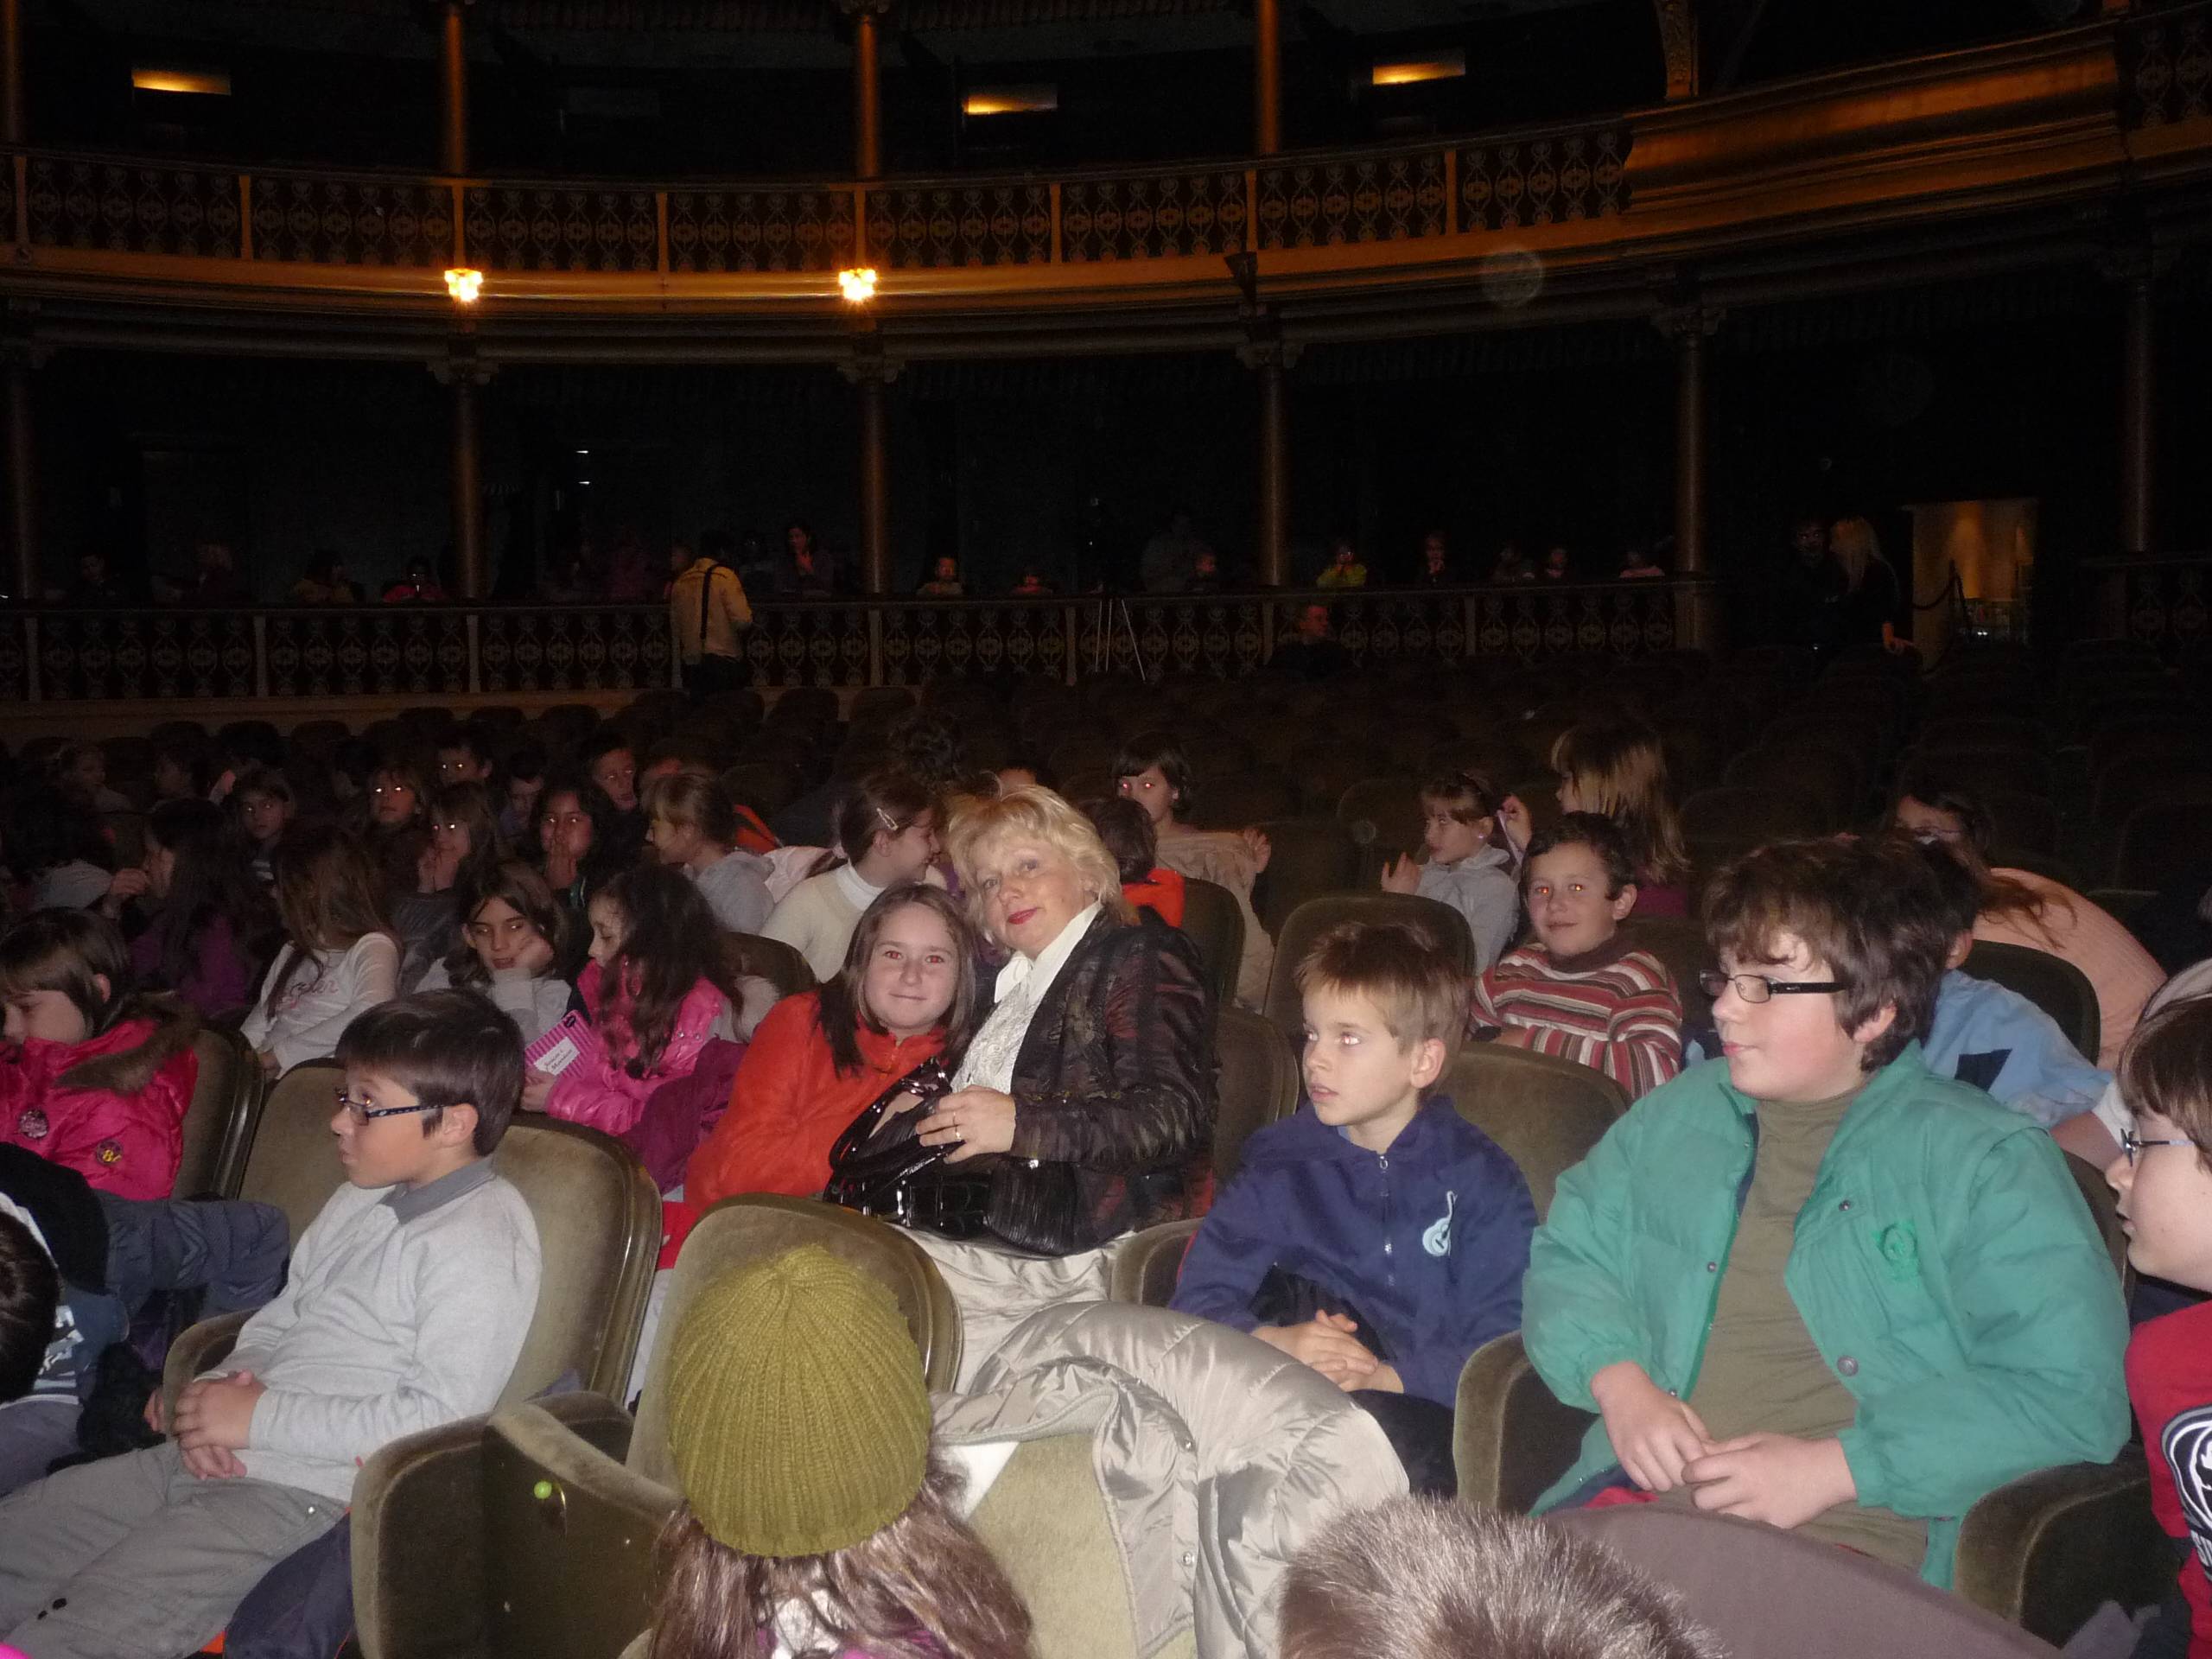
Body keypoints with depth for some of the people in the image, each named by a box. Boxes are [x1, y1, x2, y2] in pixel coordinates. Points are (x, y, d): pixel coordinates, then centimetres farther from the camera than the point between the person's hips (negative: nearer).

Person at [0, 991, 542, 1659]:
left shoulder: (482, 1242, -15)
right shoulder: (361, 1200, 13)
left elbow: (442, 1416, -21)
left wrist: (260, 1419, -16)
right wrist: (226, 1385, -1)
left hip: (300, 1495, -9)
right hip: (207, 1456, 9)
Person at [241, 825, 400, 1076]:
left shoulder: (373, 946, -3)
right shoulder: (292, 950, 26)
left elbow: (370, 1014, -22)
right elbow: (263, 1016, 22)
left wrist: (279, 1053, -18)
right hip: (264, 1078, 7)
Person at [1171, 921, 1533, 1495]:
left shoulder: (1480, 1179, 2)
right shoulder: (1284, 1163, 10)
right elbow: (1198, 1298, 1)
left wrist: (1386, 1376, -24)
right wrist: (1275, 1341, -21)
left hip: (1425, 1409, -2)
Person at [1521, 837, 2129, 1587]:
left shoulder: (1986, 1160, 2)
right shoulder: (1679, 1115, 18)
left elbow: (2074, 1393, -6)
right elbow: (1567, 1256, 22)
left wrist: (1832, 1467, -12)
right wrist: (1618, 1380, 0)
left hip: (1857, 1529, -4)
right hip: (1644, 1496, 5)